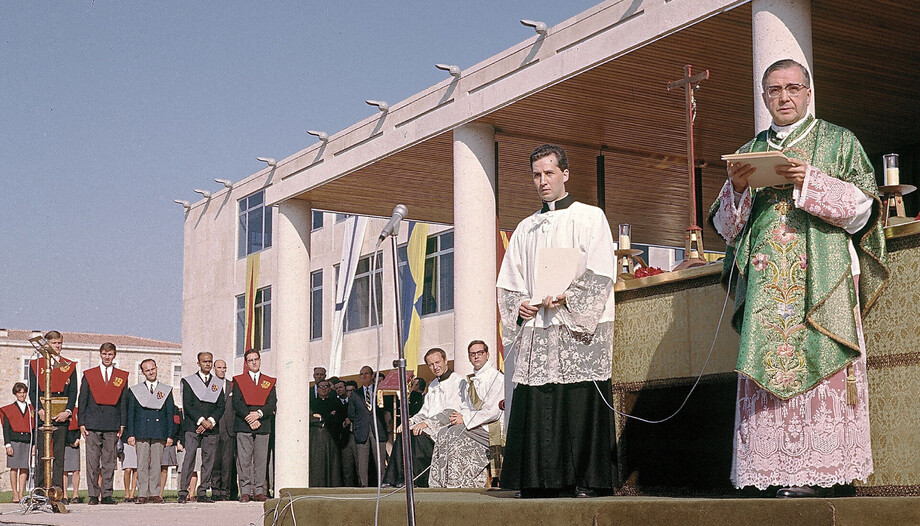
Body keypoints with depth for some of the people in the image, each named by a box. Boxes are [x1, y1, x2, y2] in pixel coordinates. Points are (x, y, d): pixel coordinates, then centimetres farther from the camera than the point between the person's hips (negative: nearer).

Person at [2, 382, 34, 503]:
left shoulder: (31, 409, 13)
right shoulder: (9, 410, 7)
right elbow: (6, 428, 3)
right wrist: (8, 444, -6)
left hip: (27, 442, 2)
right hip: (14, 441, -2)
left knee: (24, 469, 0)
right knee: (14, 468, -2)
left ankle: (21, 494, 3)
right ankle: (15, 494, 5)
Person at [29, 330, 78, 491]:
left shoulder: (69, 366, 13)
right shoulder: (35, 364, 10)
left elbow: (73, 392, 7)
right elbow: (32, 391, 4)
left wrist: (67, 411, -8)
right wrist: (40, 410, -10)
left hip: (62, 416, 1)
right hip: (42, 417, -1)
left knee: (59, 456, 0)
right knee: (42, 455, -2)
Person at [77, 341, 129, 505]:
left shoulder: (122, 376, 12)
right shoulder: (89, 375, 10)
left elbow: (123, 401, 11)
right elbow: (82, 400, 8)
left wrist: (122, 424, 4)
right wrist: (82, 423, 0)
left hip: (112, 425, 1)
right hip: (92, 424, -1)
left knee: (109, 461, 1)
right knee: (92, 461, -2)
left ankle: (106, 495, 4)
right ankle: (93, 495, 2)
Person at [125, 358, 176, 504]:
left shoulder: (166, 390, 13)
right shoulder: (134, 390, 11)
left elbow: (170, 414, 11)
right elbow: (130, 414, 9)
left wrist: (170, 435, 4)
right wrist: (130, 434, 0)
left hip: (159, 433, 0)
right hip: (141, 433, 0)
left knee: (156, 465, 0)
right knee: (142, 465, -3)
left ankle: (155, 494, 4)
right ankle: (142, 495, 0)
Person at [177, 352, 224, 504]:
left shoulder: (218, 384, 15)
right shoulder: (188, 381, 6)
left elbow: (221, 406, 8)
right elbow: (187, 405, -2)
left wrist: (210, 421, -7)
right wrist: (201, 420, -12)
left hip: (211, 428, 3)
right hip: (192, 426, -3)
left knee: (209, 460, 1)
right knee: (189, 458, -10)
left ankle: (202, 493, 6)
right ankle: (183, 493, -9)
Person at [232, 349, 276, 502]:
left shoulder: (269, 382, 14)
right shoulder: (238, 380, 10)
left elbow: (272, 404, 5)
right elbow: (236, 403, 0)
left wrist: (259, 413, -12)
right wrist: (249, 418, -12)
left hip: (263, 425, 1)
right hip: (243, 427, -1)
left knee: (261, 461, 0)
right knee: (244, 461, -3)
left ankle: (259, 491, 4)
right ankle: (245, 492, 0)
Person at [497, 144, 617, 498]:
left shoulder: (590, 217, 7)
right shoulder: (526, 228, 21)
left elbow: (601, 274, -3)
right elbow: (509, 281, 20)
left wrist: (566, 299, -15)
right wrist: (519, 304, 0)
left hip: (579, 329, -4)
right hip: (536, 330, 4)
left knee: (581, 403, -9)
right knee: (535, 405, -2)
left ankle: (585, 480, -6)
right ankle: (541, 480, 2)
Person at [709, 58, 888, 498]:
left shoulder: (838, 142, 12)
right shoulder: (749, 153, 21)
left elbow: (861, 209, 2)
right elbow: (727, 226, 17)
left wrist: (810, 182, -11)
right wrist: (737, 189, -3)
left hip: (820, 278, -3)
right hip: (764, 282, 3)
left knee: (815, 364, -13)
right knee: (767, 369, -8)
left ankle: (815, 471, -13)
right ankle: (781, 473, -9)